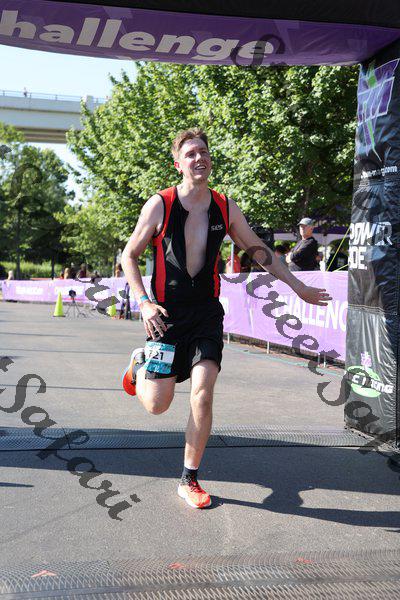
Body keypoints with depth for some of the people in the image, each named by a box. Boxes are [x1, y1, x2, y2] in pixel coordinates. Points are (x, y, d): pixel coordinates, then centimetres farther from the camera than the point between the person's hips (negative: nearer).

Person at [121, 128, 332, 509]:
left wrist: (299, 287, 13)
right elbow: (129, 255, -1)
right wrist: (144, 302, -13)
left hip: (206, 313, 2)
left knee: (202, 396, -9)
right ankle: (140, 365, 35)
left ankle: (189, 480, 8)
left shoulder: (225, 208, 2)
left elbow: (258, 250, 14)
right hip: (166, 314, -2)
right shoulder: (160, 204, -8)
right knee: (157, 405, -1)